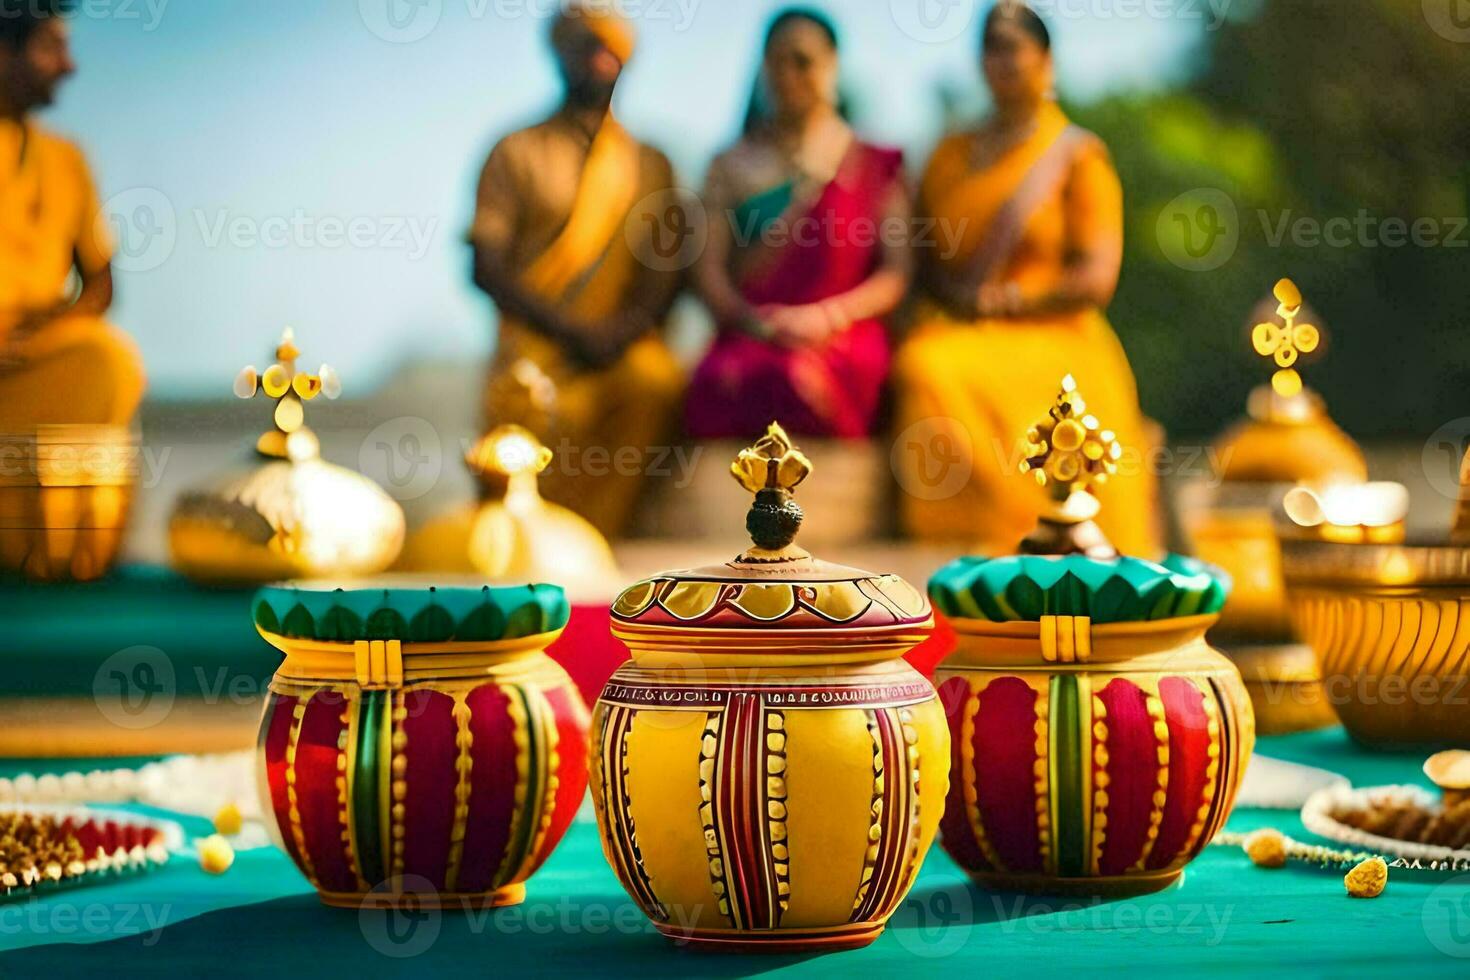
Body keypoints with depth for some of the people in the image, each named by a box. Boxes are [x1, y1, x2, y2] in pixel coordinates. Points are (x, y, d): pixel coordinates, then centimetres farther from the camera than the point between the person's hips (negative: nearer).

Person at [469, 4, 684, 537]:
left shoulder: (649, 164, 17)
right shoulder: (518, 154, 10)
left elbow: (664, 274, 9)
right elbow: (487, 269, 0)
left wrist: (627, 327, -14)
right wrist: (564, 329, -14)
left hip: (619, 347, 1)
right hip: (533, 346, -1)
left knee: (657, 377, -33)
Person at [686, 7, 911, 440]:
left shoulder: (875, 165, 15)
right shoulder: (732, 166, 20)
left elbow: (898, 273, 6)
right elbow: (709, 270, 9)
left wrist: (826, 316, -11)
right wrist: (755, 322, -11)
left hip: (841, 338, -2)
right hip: (748, 339, 2)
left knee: (797, 381, -39)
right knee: (723, 384, -36)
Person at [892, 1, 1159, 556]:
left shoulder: (1079, 157, 7)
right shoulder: (951, 156, 20)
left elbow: (1097, 278, -2)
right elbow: (922, 262, 16)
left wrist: (1002, 300, -10)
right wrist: (956, 299, -6)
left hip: (1049, 344, -4)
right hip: (953, 335, 4)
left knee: (939, 372, -34)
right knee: (919, 367, -32)